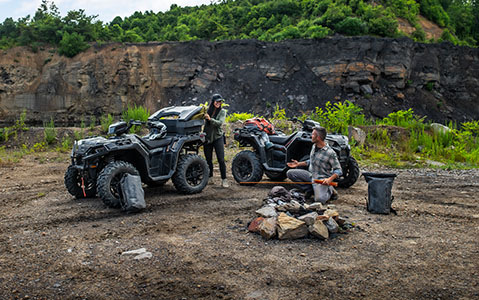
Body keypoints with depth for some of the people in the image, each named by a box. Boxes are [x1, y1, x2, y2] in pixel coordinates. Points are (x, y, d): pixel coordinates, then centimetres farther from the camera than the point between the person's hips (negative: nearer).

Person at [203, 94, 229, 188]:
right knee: (208, 159, 8)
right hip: (207, 137, 3)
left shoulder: (222, 111, -1)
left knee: (221, 160, -8)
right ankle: (210, 178, 21)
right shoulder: (207, 110, 6)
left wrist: (210, 119, -28)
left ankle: (224, 180, -3)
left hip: (218, 137, -3)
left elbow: (220, 123, -18)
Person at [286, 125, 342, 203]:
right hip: (311, 175, 7)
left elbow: (338, 170, -16)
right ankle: (309, 189, 3)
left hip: (322, 179, -7)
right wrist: (299, 164, 15)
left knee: (319, 199, -30)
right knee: (290, 173, -4)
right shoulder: (314, 146, 4)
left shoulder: (330, 153, -20)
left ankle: (330, 190, 5)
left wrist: (330, 179, -32)